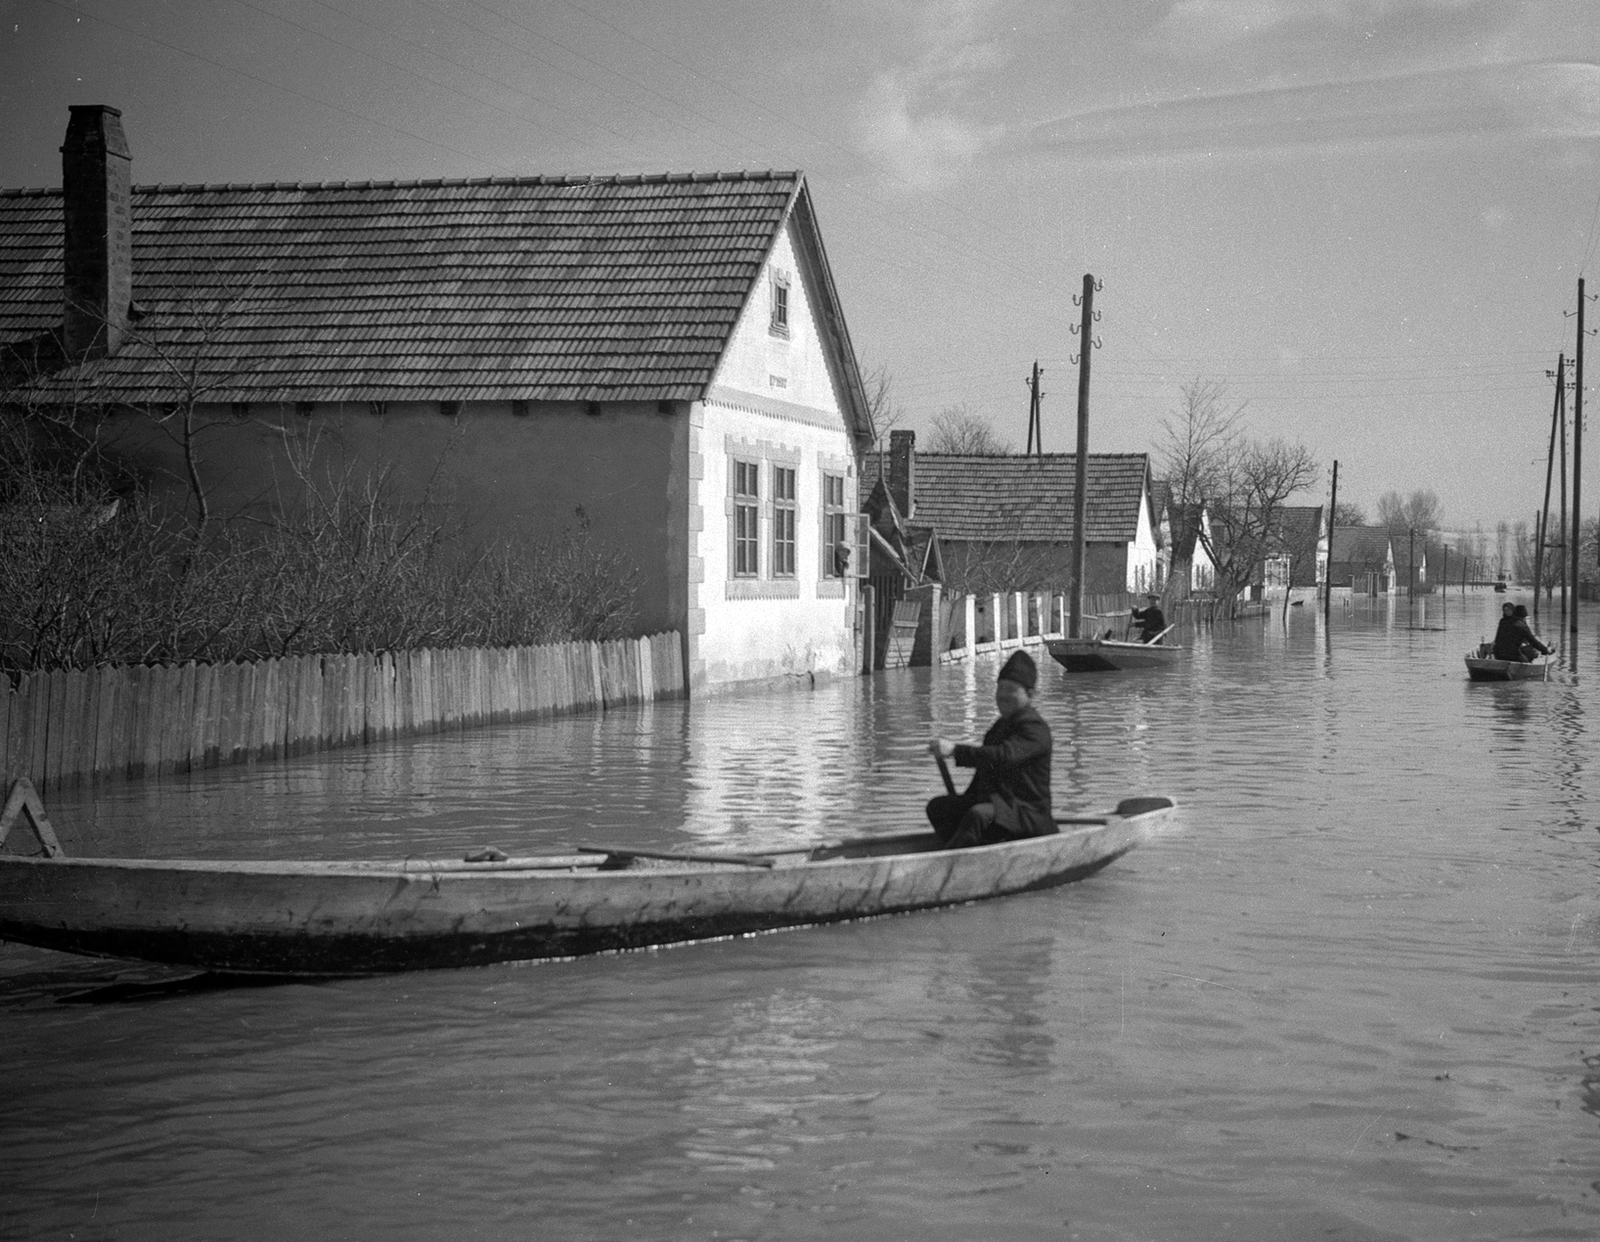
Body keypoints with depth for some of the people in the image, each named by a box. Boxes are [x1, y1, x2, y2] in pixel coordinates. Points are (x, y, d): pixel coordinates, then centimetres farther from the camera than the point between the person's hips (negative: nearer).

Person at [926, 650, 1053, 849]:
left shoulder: (1035, 727, -12)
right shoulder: (1000, 726, 20)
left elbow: (1004, 756, -30)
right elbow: (985, 772, 28)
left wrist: (955, 750, -36)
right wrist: (963, 803, 20)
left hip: (1028, 813, -10)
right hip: (992, 802, 10)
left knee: (979, 815, -36)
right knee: (938, 807, 0)